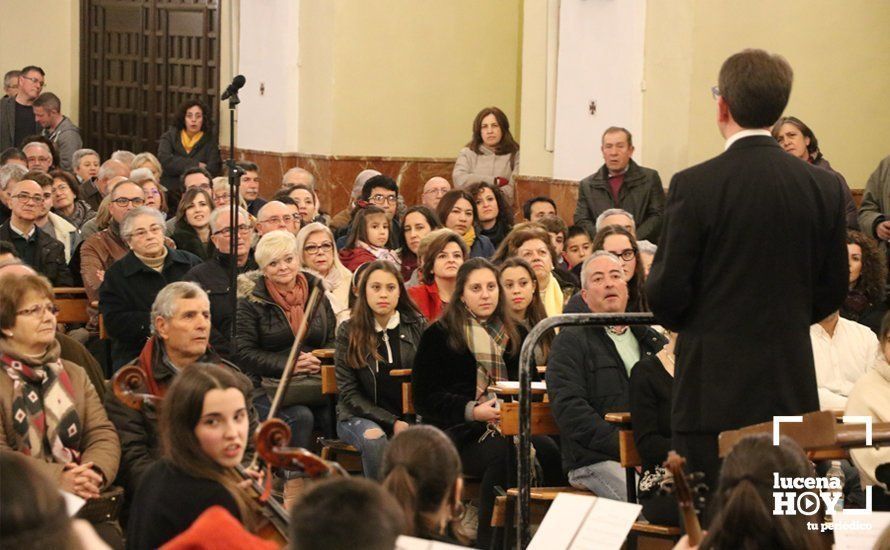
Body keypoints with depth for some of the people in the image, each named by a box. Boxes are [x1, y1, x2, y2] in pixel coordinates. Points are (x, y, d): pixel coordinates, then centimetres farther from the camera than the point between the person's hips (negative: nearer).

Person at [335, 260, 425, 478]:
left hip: (410, 417, 1)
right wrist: (392, 423, -12)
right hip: (360, 416, -1)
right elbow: (349, 392, -2)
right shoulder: (349, 332, 1)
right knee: (374, 438, -36)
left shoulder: (417, 326, 6)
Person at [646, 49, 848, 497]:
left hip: (712, 389, -4)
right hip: (791, 389, 4)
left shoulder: (694, 186, -12)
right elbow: (833, 291, 8)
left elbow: (666, 295, -9)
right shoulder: (824, 187, 0)